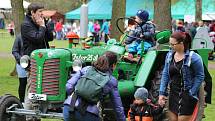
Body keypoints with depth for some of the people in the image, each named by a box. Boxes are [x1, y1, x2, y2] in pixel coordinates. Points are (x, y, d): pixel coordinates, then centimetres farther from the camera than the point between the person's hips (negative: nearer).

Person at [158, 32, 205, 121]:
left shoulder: (193, 58, -14)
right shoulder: (169, 55, 3)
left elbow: (200, 76, -10)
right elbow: (165, 74, 8)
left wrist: (192, 94, -12)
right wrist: (162, 93, 2)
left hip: (187, 96, -6)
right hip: (173, 94, 6)